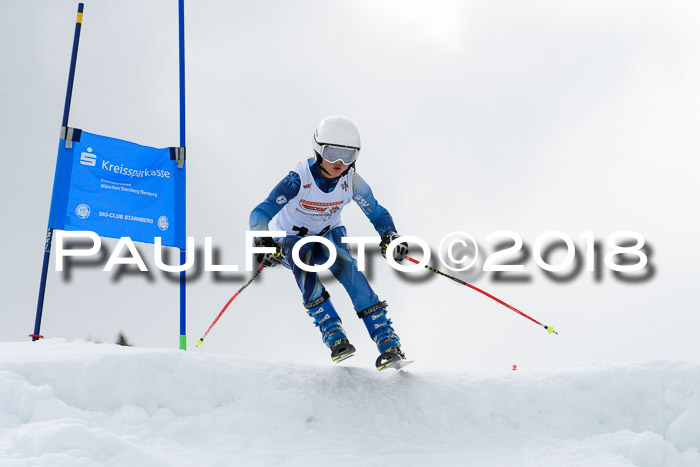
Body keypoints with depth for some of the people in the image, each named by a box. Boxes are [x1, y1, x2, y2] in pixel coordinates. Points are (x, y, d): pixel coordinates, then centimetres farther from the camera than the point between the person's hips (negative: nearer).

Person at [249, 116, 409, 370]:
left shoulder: (351, 180, -20)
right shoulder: (299, 178, -30)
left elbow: (377, 214, -9)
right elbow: (260, 214, -34)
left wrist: (390, 236, -29)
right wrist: (264, 243, -53)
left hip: (329, 235, 2)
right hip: (292, 239, -1)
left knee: (348, 268, -27)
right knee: (304, 266, -34)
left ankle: (388, 343, -25)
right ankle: (335, 337, -28)